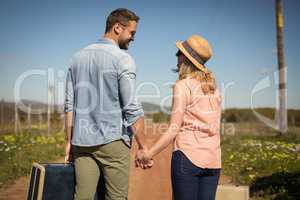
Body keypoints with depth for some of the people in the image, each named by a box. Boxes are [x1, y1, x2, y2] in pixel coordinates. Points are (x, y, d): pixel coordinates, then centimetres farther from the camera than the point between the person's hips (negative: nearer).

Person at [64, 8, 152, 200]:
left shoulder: (78, 57, 11)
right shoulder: (123, 59, -8)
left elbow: (70, 105, 11)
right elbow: (132, 109, -12)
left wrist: (70, 141, 16)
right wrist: (144, 147, -6)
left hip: (82, 142, 6)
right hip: (113, 141, -5)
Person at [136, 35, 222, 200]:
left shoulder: (183, 86, -7)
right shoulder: (213, 87, 12)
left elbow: (174, 129, -12)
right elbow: (214, 127, 13)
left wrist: (150, 152, -10)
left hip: (188, 156, -6)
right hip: (213, 160, 6)